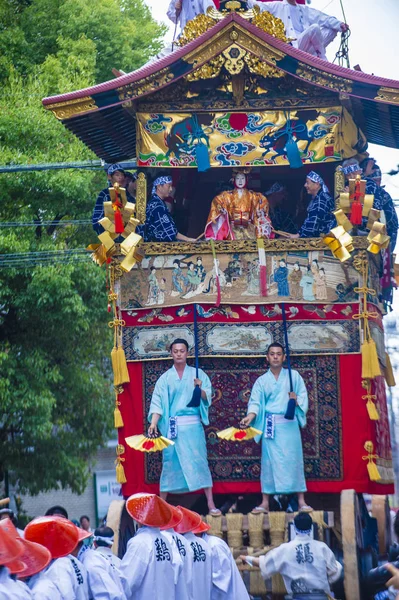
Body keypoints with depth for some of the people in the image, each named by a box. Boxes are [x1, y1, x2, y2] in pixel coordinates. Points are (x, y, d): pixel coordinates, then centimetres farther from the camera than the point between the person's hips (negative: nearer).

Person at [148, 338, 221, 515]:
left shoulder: (197, 374, 7)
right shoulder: (165, 378, 6)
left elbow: (207, 398, 3)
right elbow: (157, 403, -1)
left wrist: (200, 389, -18)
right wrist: (153, 423, -15)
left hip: (193, 425, 0)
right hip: (172, 426, 0)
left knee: (200, 461, -3)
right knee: (170, 462, 2)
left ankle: (210, 503, -2)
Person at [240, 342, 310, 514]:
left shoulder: (294, 375, 8)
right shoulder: (261, 381, 8)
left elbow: (303, 396, 7)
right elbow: (255, 402, -1)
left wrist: (297, 401, -15)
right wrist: (250, 417, -19)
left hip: (290, 424, 0)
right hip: (270, 425, 0)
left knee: (294, 460, -1)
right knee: (269, 462, -1)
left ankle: (301, 501, 3)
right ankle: (265, 503, 0)